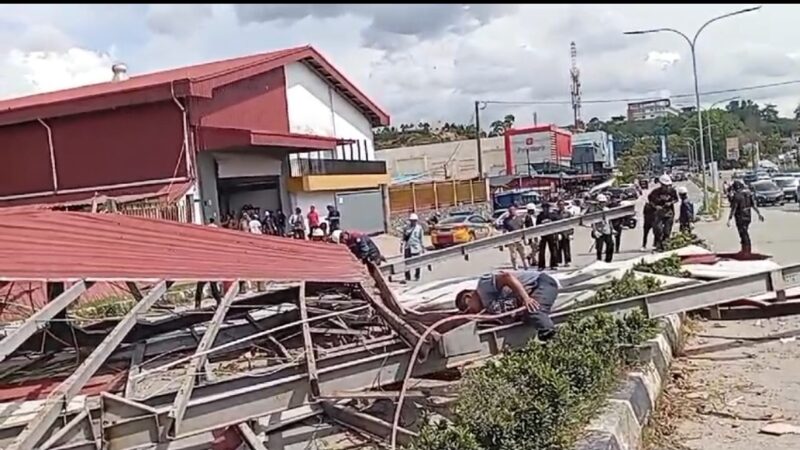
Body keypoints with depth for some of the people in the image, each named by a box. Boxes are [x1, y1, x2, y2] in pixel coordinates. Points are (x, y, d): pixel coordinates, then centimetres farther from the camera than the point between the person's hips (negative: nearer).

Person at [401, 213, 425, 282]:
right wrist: (401, 245, 7)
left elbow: (421, 239, 3)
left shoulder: (419, 228, -1)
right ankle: (407, 277, 13)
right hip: (407, 247, 2)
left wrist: (423, 247, 3)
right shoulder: (407, 227, 4)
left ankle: (417, 277, 14)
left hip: (416, 248, -2)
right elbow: (404, 237, 10)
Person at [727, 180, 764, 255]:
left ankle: (747, 250, 3)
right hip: (748, 215, 8)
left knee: (744, 234, -1)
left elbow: (733, 209, -21)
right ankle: (744, 249, 23)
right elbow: (754, 205, 8)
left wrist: (729, 220, -19)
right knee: (744, 233, 17)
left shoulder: (736, 196, -18)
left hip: (740, 217, -8)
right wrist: (759, 214, 15)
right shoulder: (748, 194, 4)